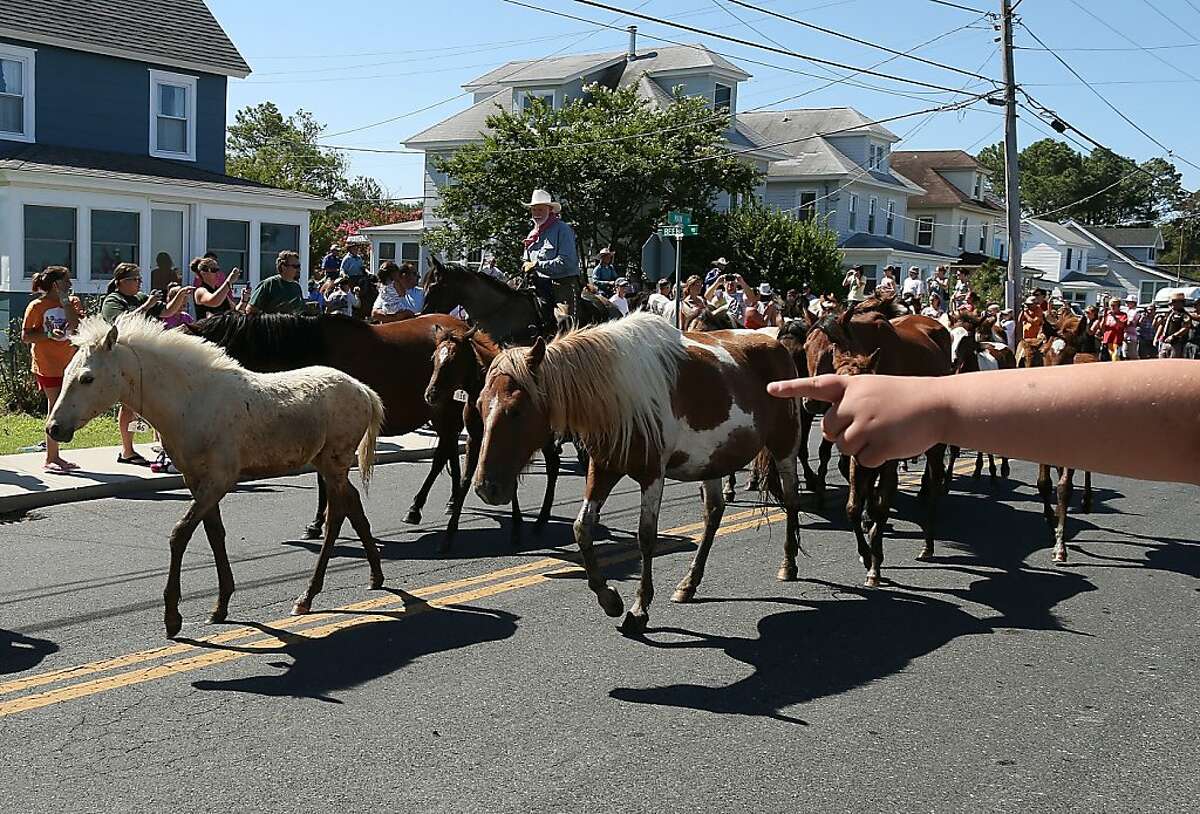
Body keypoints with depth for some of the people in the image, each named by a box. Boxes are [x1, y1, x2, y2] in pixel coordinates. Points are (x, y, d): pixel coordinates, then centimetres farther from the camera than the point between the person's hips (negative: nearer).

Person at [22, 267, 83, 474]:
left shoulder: (72, 302, 8)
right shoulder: (37, 306, -6)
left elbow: (78, 326, -8)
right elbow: (25, 337, -6)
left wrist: (65, 300, -10)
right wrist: (48, 334, -20)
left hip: (68, 364, 6)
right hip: (48, 365, -6)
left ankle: (54, 456, 19)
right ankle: (50, 459, 0)